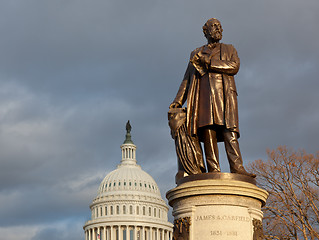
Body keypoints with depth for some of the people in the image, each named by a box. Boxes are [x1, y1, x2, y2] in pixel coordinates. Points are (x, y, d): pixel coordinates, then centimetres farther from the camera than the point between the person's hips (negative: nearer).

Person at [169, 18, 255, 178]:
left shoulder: (229, 49, 24)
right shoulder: (196, 54, 29)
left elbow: (234, 67, 3)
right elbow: (187, 79, 24)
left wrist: (208, 61, -2)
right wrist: (178, 101, 12)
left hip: (224, 94, -1)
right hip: (203, 96, 1)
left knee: (229, 132, -17)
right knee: (208, 132, -13)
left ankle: (237, 168, -29)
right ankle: (214, 171, -20)